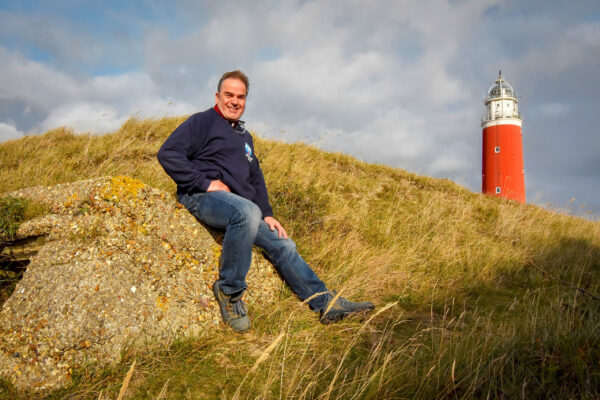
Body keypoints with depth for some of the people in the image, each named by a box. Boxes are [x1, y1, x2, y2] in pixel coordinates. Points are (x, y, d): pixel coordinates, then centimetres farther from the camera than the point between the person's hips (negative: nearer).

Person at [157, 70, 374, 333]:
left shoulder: (244, 136, 28)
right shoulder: (203, 122, 5)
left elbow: (256, 178, 29)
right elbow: (167, 153, -8)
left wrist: (267, 214, 15)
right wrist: (204, 183, -16)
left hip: (243, 210, 7)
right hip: (201, 197, -7)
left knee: (282, 244, -2)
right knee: (247, 212, -37)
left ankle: (327, 303, 4)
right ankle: (229, 291, -22)